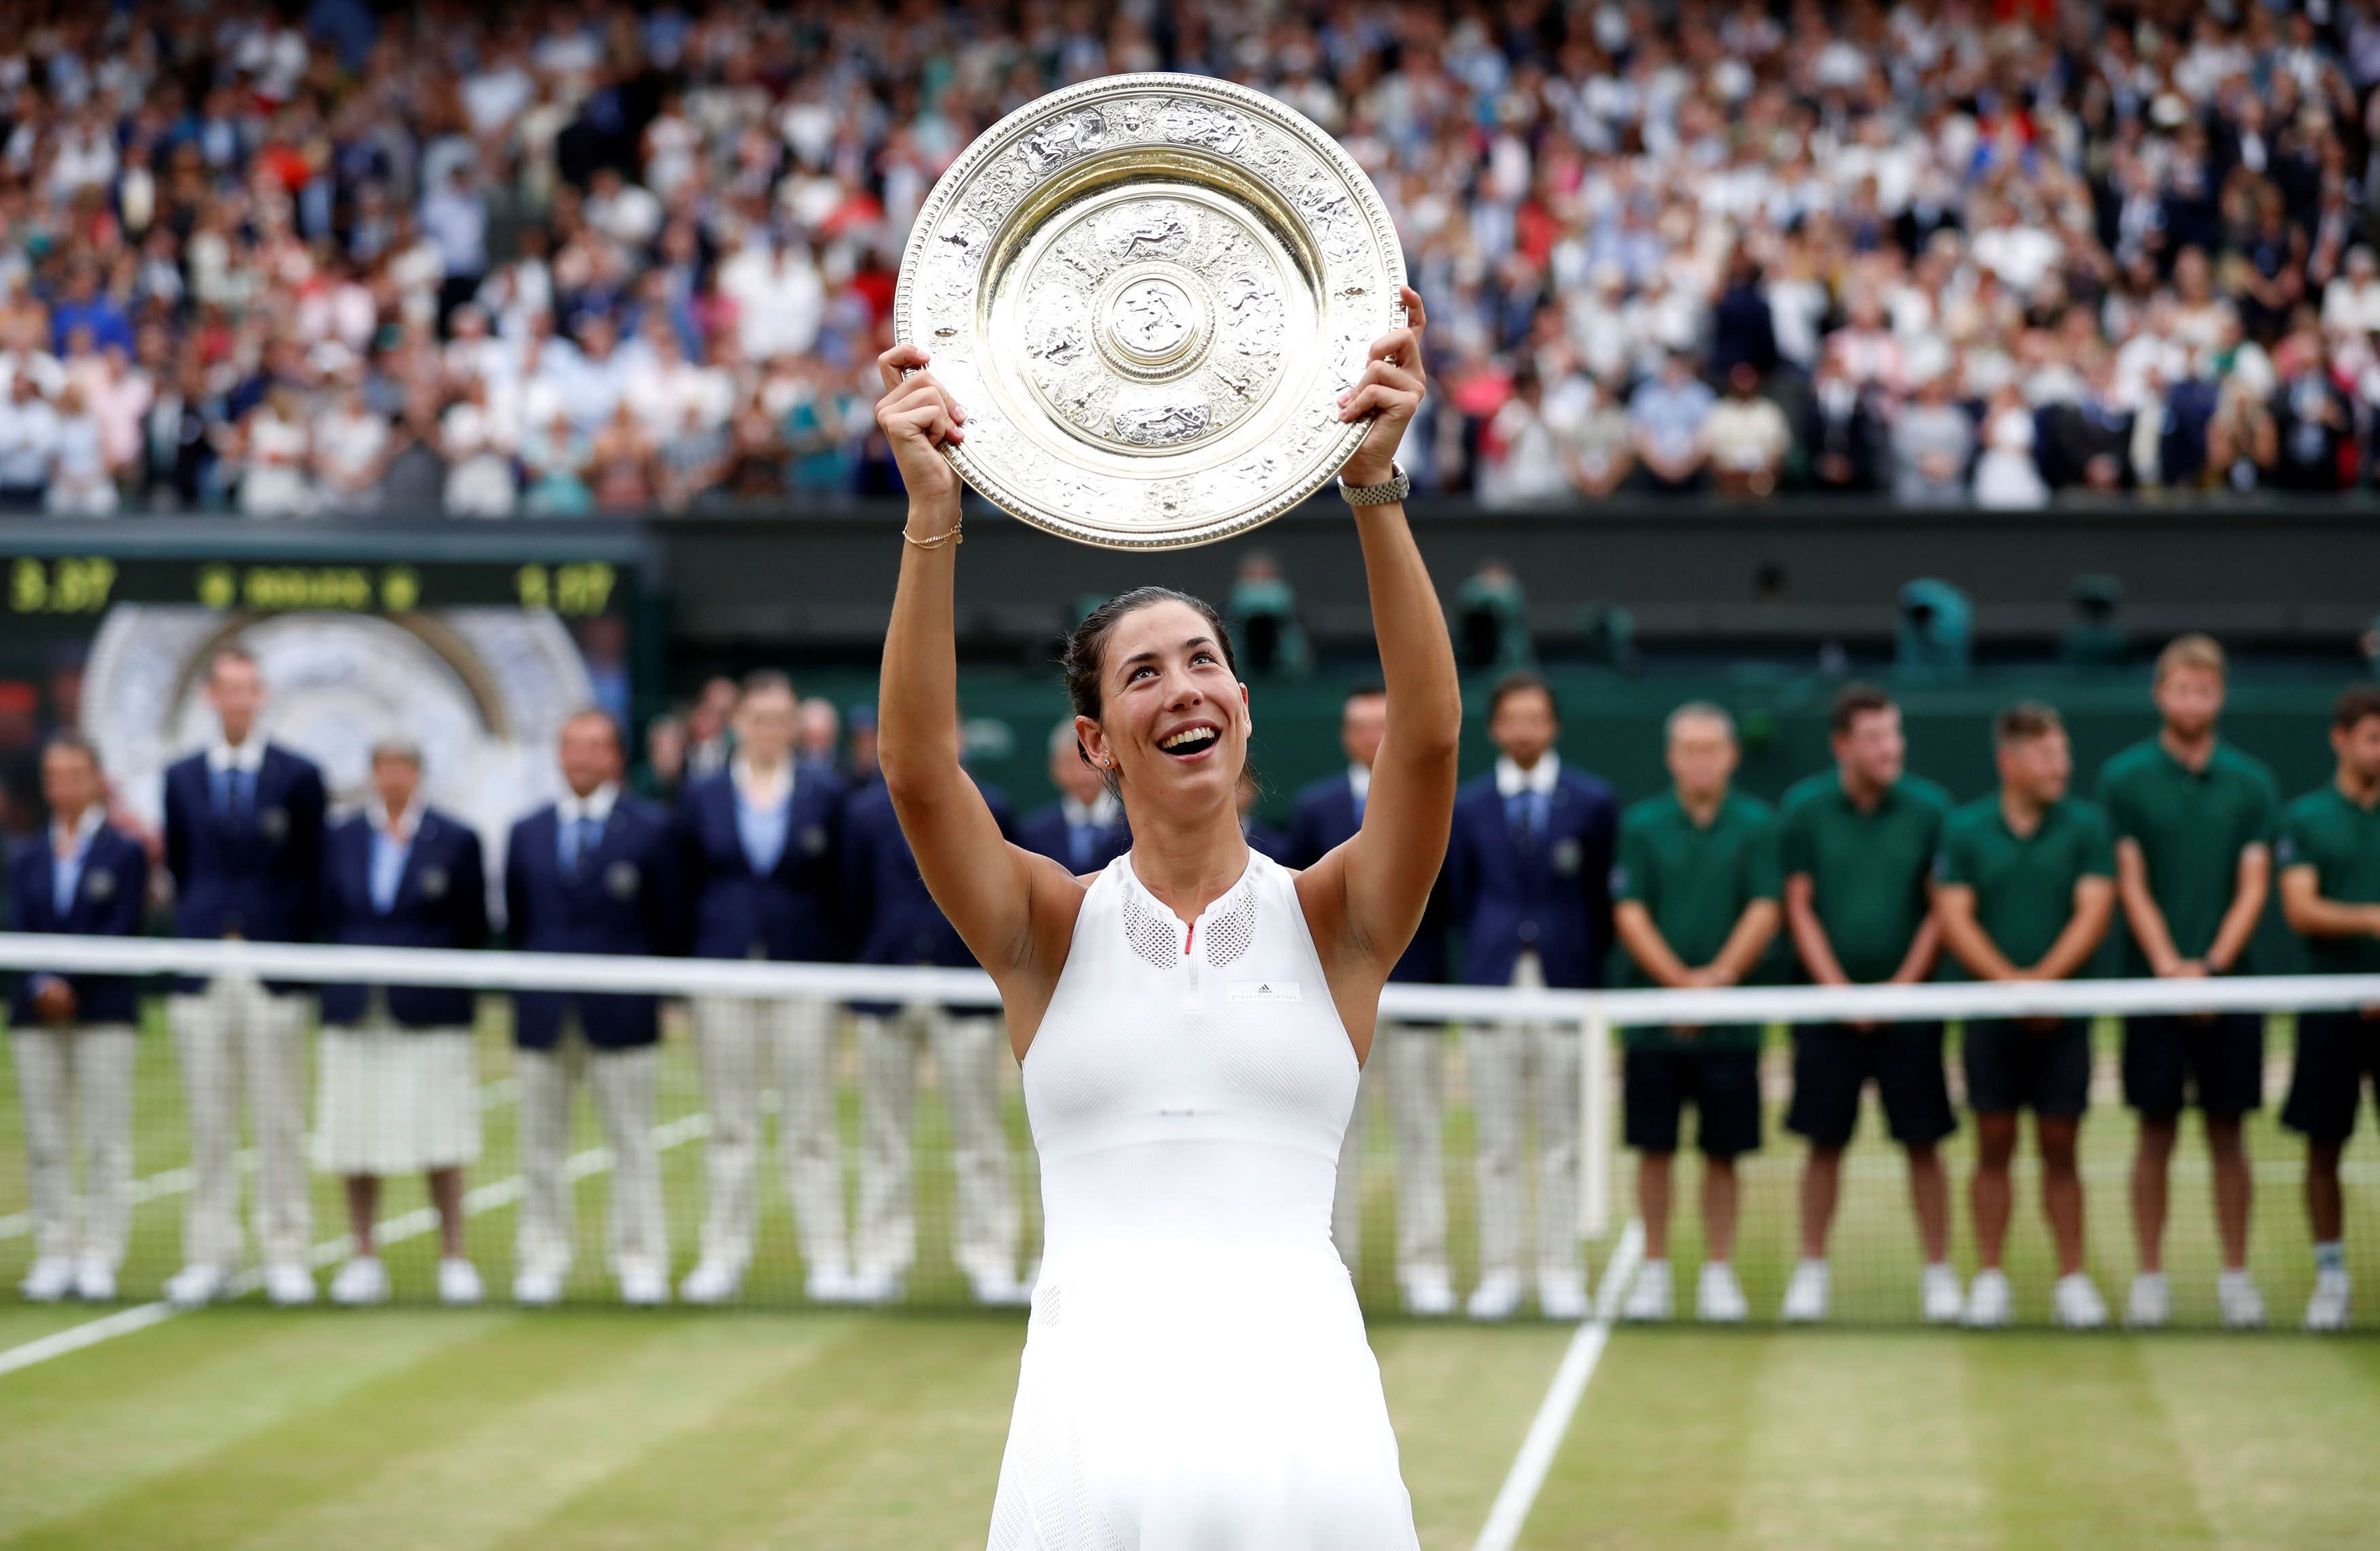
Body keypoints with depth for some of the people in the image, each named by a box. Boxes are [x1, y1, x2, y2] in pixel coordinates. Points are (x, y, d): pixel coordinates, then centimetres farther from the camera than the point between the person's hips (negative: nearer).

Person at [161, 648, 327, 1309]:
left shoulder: (298, 777, 3)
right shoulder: (181, 779, 10)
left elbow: (311, 876, 4)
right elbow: (178, 869, 14)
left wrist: (298, 952, -1)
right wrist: (193, 937, 6)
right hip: (202, 973, 2)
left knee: (280, 1123, 0)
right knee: (208, 1124, 4)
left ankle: (287, 1255, 6)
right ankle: (209, 1257, 9)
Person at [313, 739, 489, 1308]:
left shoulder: (455, 841, 3)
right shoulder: (340, 840, 10)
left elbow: (473, 930, 5)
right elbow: (328, 920, 12)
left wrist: (463, 1000, 1)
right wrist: (332, 992, 4)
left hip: (431, 1016, -2)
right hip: (356, 1015, 2)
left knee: (441, 1144, -3)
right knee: (355, 1143, 2)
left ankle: (454, 1259, 5)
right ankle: (363, 1258, 11)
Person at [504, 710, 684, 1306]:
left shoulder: (650, 828, 2)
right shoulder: (527, 833, 10)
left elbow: (670, 919, 4)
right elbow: (515, 918, 15)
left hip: (621, 1011, -2)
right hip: (544, 1012, 2)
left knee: (631, 1144, 1)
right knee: (540, 1144, 4)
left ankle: (641, 1265, 5)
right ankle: (541, 1264, 9)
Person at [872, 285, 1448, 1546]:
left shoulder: (1329, 919, 7)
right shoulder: (1055, 929, 8)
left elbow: (1428, 736, -8)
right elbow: (918, 769, -8)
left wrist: (1376, 489, -19)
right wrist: (933, 518, -18)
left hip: (1298, 1383, 0)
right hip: (1095, 1385, 0)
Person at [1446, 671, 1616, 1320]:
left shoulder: (1593, 802, 5)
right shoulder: (1466, 807, 8)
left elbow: (1603, 897, 7)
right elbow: (1461, 897, 12)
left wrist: (1588, 970, 5)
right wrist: (1490, 957, 7)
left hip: (1566, 987, -1)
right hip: (1492, 987, 1)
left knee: (1562, 1141, 3)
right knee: (1497, 1144, 3)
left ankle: (1561, 1274, 8)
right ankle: (1499, 1274, 7)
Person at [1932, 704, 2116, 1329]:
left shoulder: (2086, 826, 2)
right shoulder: (1965, 829, 3)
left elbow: (2094, 912, -6)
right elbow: (1954, 918, -3)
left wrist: (2044, 978, -18)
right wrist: (2009, 980, -15)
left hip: (2063, 1014, 0)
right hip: (1991, 1015, 0)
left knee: (2059, 1149, 3)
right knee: (1994, 1148, 3)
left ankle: (2072, 1279, 8)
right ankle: (1989, 1277, 8)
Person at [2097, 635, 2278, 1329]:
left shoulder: (2252, 783, 5)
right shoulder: (2124, 778, 1)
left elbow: (2253, 888, 0)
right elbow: (2131, 885, -3)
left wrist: (2212, 965, -13)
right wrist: (2170, 967, -14)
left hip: (2229, 981, 1)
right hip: (2152, 983, -1)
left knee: (2227, 1133, 4)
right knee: (2156, 1132, 2)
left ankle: (2236, 1274, 12)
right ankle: (2149, 1276, 9)